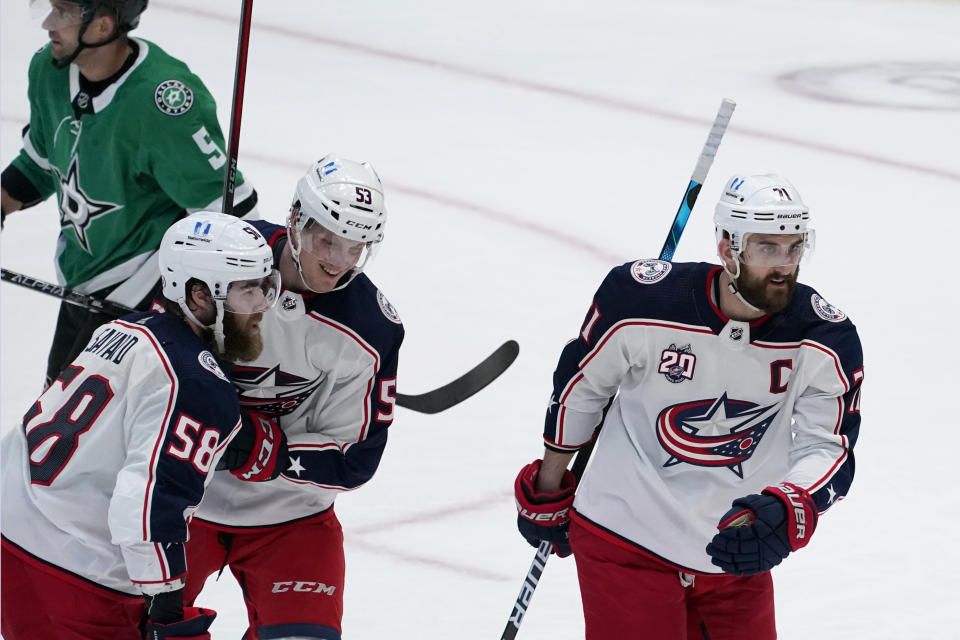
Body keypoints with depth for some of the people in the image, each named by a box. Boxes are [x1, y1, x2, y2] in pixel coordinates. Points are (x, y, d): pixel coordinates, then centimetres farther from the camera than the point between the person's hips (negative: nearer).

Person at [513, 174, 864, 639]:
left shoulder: (825, 339, -13)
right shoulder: (639, 299, -19)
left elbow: (829, 448, -16)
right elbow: (580, 386, -2)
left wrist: (783, 513, -39)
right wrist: (548, 491, 10)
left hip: (737, 545, 3)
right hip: (625, 539, -3)